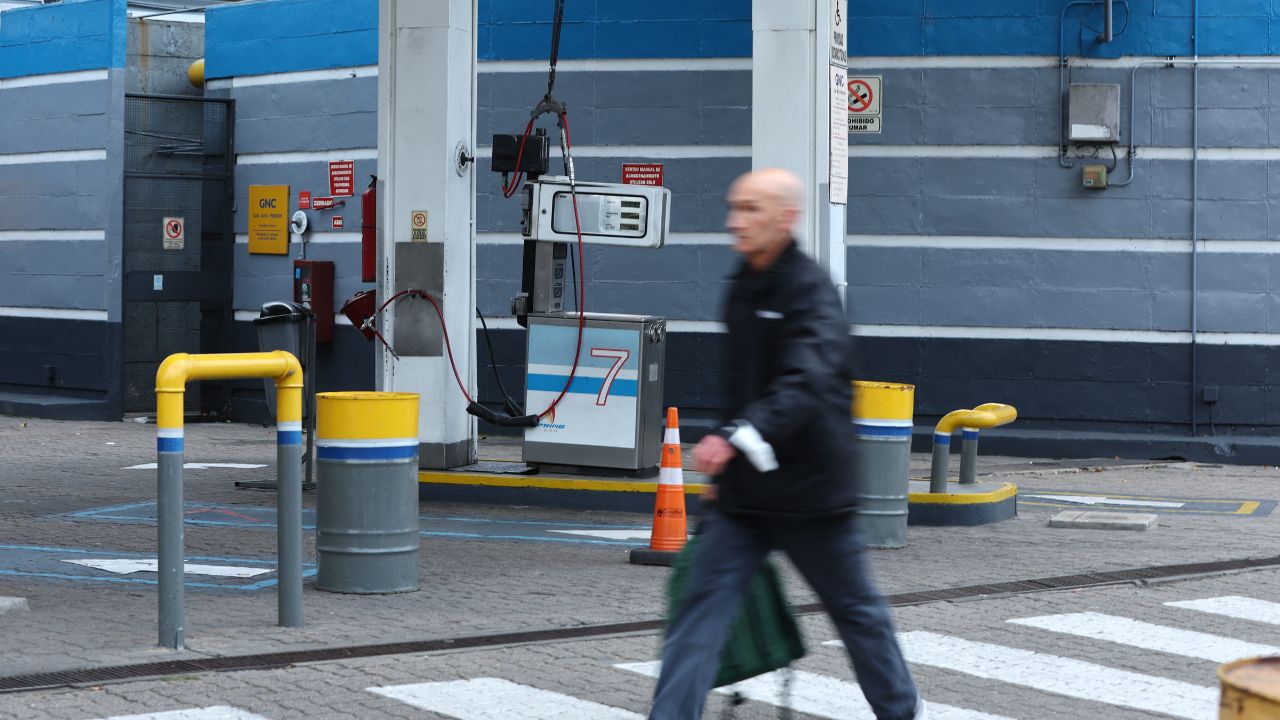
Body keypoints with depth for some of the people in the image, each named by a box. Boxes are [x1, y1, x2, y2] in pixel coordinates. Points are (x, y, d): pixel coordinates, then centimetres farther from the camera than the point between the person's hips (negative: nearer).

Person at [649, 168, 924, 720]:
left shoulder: (811, 291, -17)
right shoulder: (742, 288, 9)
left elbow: (804, 385, -32)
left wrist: (736, 438, -46)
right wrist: (725, 468, 23)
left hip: (808, 487, -7)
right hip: (745, 490, 7)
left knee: (855, 610, 11)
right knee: (701, 607, -4)